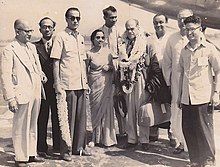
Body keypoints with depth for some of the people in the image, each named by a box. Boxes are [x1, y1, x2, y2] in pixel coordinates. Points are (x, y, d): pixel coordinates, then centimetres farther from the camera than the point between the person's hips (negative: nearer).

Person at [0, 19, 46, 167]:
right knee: (21, 128, 3)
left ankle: (32, 153, 29)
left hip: (36, 93, 7)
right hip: (22, 94, -7)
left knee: (33, 126, 16)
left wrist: (41, 75, 6)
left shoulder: (32, 47, 14)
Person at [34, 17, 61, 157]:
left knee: (57, 117, 10)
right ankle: (42, 147, 17)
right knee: (42, 118, 5)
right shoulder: (35, 47, 2)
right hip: (42, 87, -2)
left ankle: (58, 145, 24)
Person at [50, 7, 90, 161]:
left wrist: (86, 82, 15)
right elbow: (56, 61, -7)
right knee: (68, 117, -1)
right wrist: (57, 83, -14)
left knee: (81, 116, 10)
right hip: (67, 84, -6)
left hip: (81, 84, 6)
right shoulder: (61, 36, -4)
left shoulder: (81, 38, 15)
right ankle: (66, 150, 10)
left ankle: (79, 147, 21)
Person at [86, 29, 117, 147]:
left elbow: (112, 66, 18)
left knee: (107, 109, 3)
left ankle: (107, 138, 14)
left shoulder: (107, 51, 7)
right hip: (95, 85, -3)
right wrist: (86, 85, -5)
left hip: (107, 84, 3)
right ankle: (97, 138, 15)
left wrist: (109, 67, -4)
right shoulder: (89, 53, -4)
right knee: (96, 110, 1)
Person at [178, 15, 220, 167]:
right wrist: (180, 94, 16)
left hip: (203, 97, -5)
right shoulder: (184, 51, 12)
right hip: (187, 98, 5)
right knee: (188, 129, 8)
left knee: (204, 129, 1)